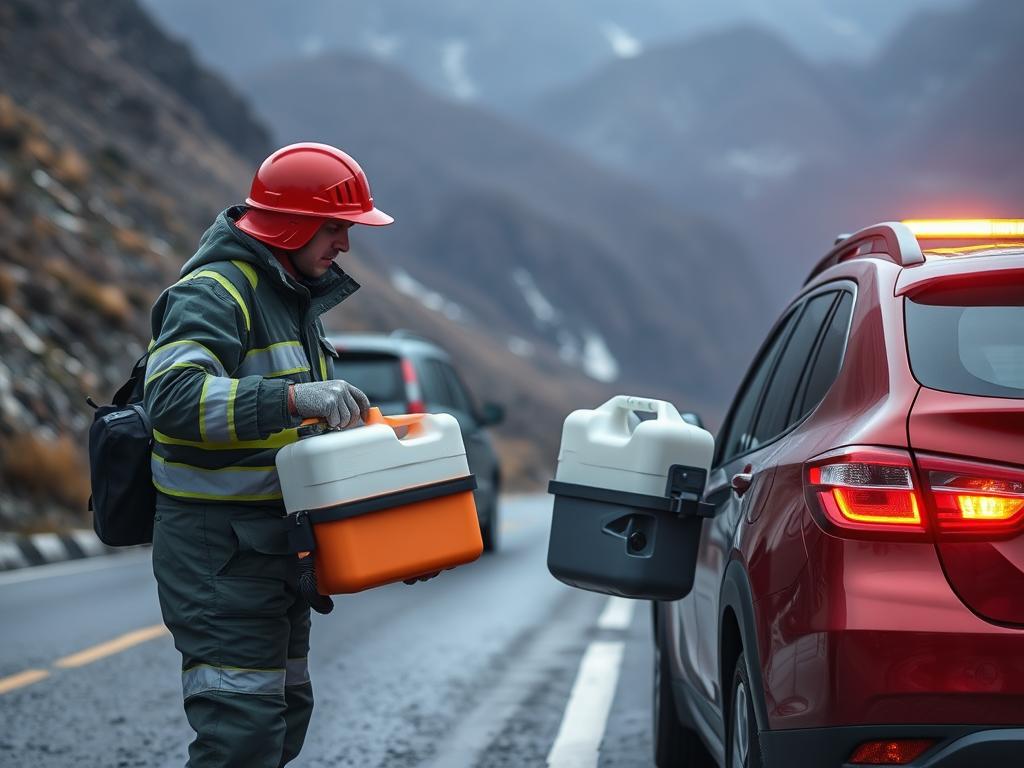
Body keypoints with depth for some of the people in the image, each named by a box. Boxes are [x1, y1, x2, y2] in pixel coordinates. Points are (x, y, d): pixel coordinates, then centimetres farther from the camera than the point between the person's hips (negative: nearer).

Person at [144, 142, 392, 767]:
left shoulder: (294, 298, 16)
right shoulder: (212, 293, -16)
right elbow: (174, 396, -34)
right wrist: (292, 398, -41)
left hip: (277, 544, 10)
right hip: (221, 547, -10)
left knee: (286, 713, 16)